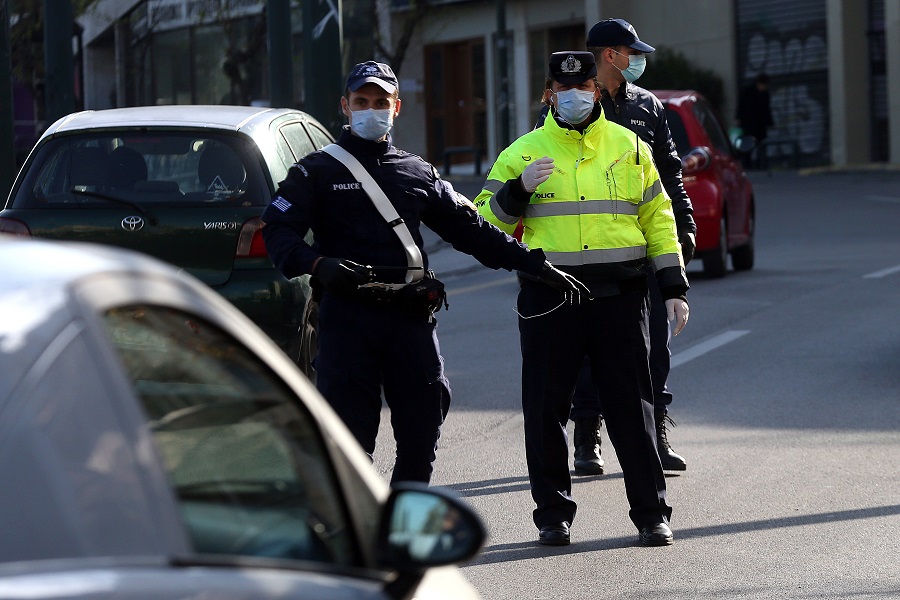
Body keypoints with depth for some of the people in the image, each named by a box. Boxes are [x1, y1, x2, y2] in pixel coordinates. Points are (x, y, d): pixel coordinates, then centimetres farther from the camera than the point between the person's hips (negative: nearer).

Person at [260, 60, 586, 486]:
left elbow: (472, 231, 20)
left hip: (410, 316, 4)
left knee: (422, 434, 1)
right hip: (346, 313, -4)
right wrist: (317, 265, -23)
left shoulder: (418, 174, 20)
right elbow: (278, 230, -3)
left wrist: (537, 265, 14)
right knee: (351, 438, -6)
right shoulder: (318, 171, 8)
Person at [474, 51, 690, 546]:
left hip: (620, 295, 0)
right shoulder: (524, 152, 7)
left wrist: (674, 286, 9)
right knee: (546, 408, 1)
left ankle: (651, 512, 9)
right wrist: (517, 191, -12)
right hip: (548, 296, 0)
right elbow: (485, 221, 6)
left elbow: (657, 218, 15)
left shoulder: (628, 147, 11)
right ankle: (553, 514, 12)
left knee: (631, 405, 2)